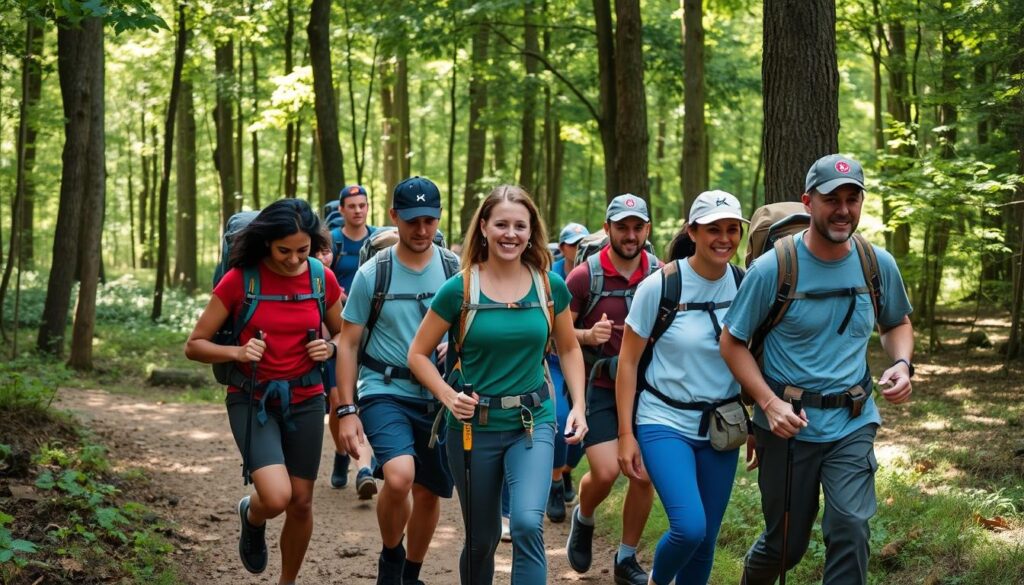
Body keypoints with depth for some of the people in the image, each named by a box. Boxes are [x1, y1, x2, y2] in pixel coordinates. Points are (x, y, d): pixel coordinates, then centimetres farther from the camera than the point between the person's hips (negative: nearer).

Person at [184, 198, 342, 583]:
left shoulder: (322, 280, -3)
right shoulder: (239, 280, -11)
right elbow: (194, 345, -5)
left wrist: (330, 348, -9)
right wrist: (237, 352, -23)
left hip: (305, 401, 3)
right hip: (252, 401, -3)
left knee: (300, 502, 8)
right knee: (276, 497, -21)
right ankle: (251, 516, 17)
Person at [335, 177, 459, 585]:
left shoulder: (456, 270, 1)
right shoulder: (372, 274, -4)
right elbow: (348, 344, 0)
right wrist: (345, 410, -7)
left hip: (438, 396, 3)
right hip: (384, 391, -3)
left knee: (429, 493, 12)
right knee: (399, 477, -26)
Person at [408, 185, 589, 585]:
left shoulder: (550, 286, -1)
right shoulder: (459, 289, -7)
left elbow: (569, 348, 13)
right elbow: (418, 355, 1)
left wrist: (578, 406, 1)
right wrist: (449, 397, -14)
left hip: (533, 421, 0)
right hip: (474, 424, 0)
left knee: (528, 524, -22)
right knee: (481, 538, 11)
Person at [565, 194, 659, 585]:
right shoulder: (584, 276, -9)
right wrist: (587, 336, -22)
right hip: (600, 387, -3)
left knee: (644, 474, 1)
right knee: (605, 472, -14)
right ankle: (583, 520, 21)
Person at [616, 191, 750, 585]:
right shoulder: (660, 286, -11)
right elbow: (628, 362, -6)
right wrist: (626, 434, -8)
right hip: (665, 423, -4)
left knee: (706, 541, 7)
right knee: (689, 528, -19)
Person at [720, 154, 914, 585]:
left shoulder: (879, 265, -2)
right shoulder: (771, 269, -13)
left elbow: (897, 324, 16)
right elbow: (732, 342, -6)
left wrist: (902, 364, -6)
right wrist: (769, 402, -18)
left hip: (852, 424, 2)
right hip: (788, 425, -2)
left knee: (850, 528, -16)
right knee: (785, 544, 11)